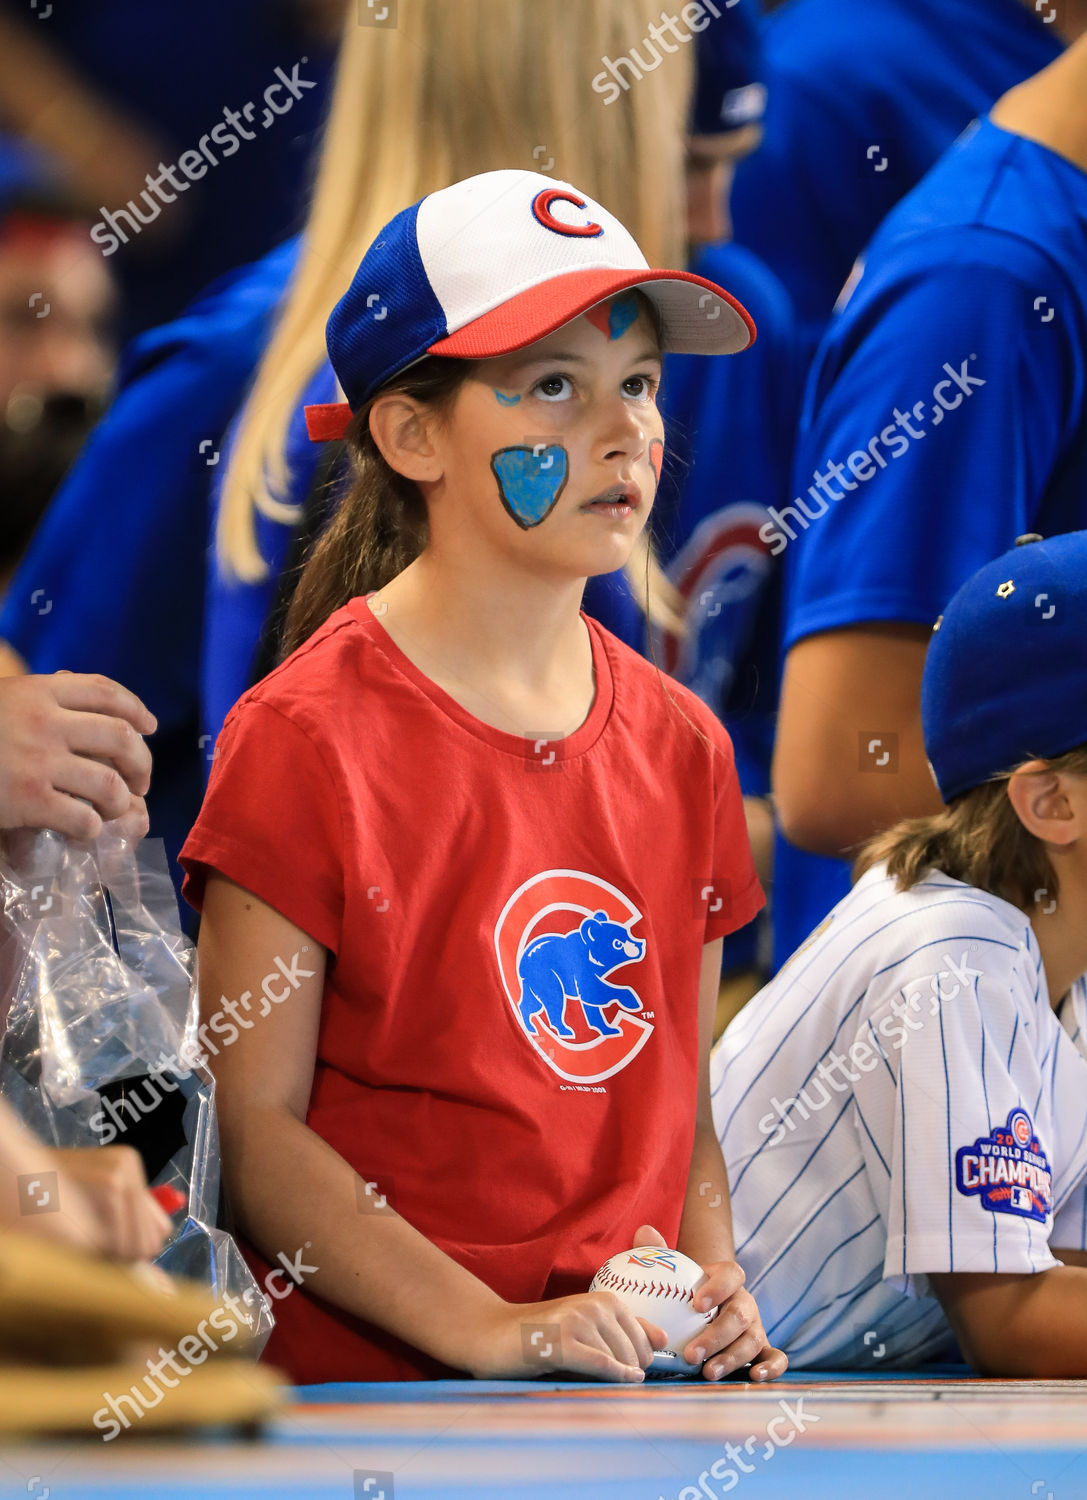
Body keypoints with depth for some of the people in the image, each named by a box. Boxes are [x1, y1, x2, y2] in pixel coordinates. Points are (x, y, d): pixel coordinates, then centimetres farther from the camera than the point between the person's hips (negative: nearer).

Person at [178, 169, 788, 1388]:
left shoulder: (680, 743, 14)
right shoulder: (308, 737, -4)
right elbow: (250, 1122, -8)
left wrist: (714, 1290, 0)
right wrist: (487, 1328, -16)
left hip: (629, 1386, 5)